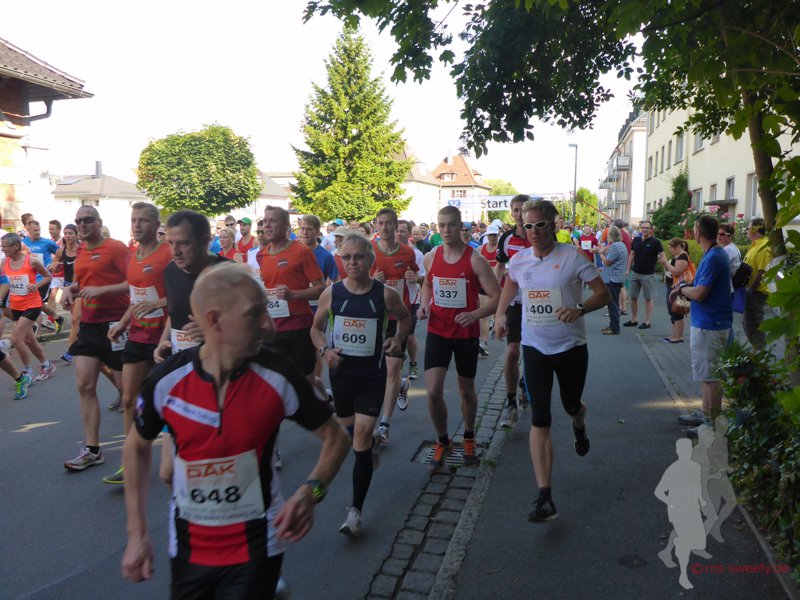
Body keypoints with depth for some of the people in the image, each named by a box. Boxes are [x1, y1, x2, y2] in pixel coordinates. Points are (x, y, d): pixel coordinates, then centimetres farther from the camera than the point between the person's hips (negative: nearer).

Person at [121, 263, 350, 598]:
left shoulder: (278, 376, -19)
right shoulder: (166, 380, -16)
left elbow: (335, 436, -7)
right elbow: (137, 447, 3)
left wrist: (309, 492, -23)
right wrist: (137, 535, 1)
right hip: (187, 545, 3)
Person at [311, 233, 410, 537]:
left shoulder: (386, 294, -8)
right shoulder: (331, 293, -5)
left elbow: (405, 317, 12)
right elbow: (316, 328, 8)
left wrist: (399, 338, -8)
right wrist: (324, 350, -11)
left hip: (372, 375, -3)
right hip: (340, 372, 3)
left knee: (361, 439, -9)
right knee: (349, 430, 21)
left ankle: (356, 510, 0)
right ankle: (370, 441, 59)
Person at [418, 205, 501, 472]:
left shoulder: (475, 260, -12)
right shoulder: (430, 257, 0)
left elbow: (497, 297, -12)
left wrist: (475, 314, -29)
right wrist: (424, 304, 0)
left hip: (466, 333, -2)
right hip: (437, 332, 2)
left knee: (467, 391, 14)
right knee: (433, 391, -8)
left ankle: (469, 439, 40)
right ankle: (442, 442, 16)